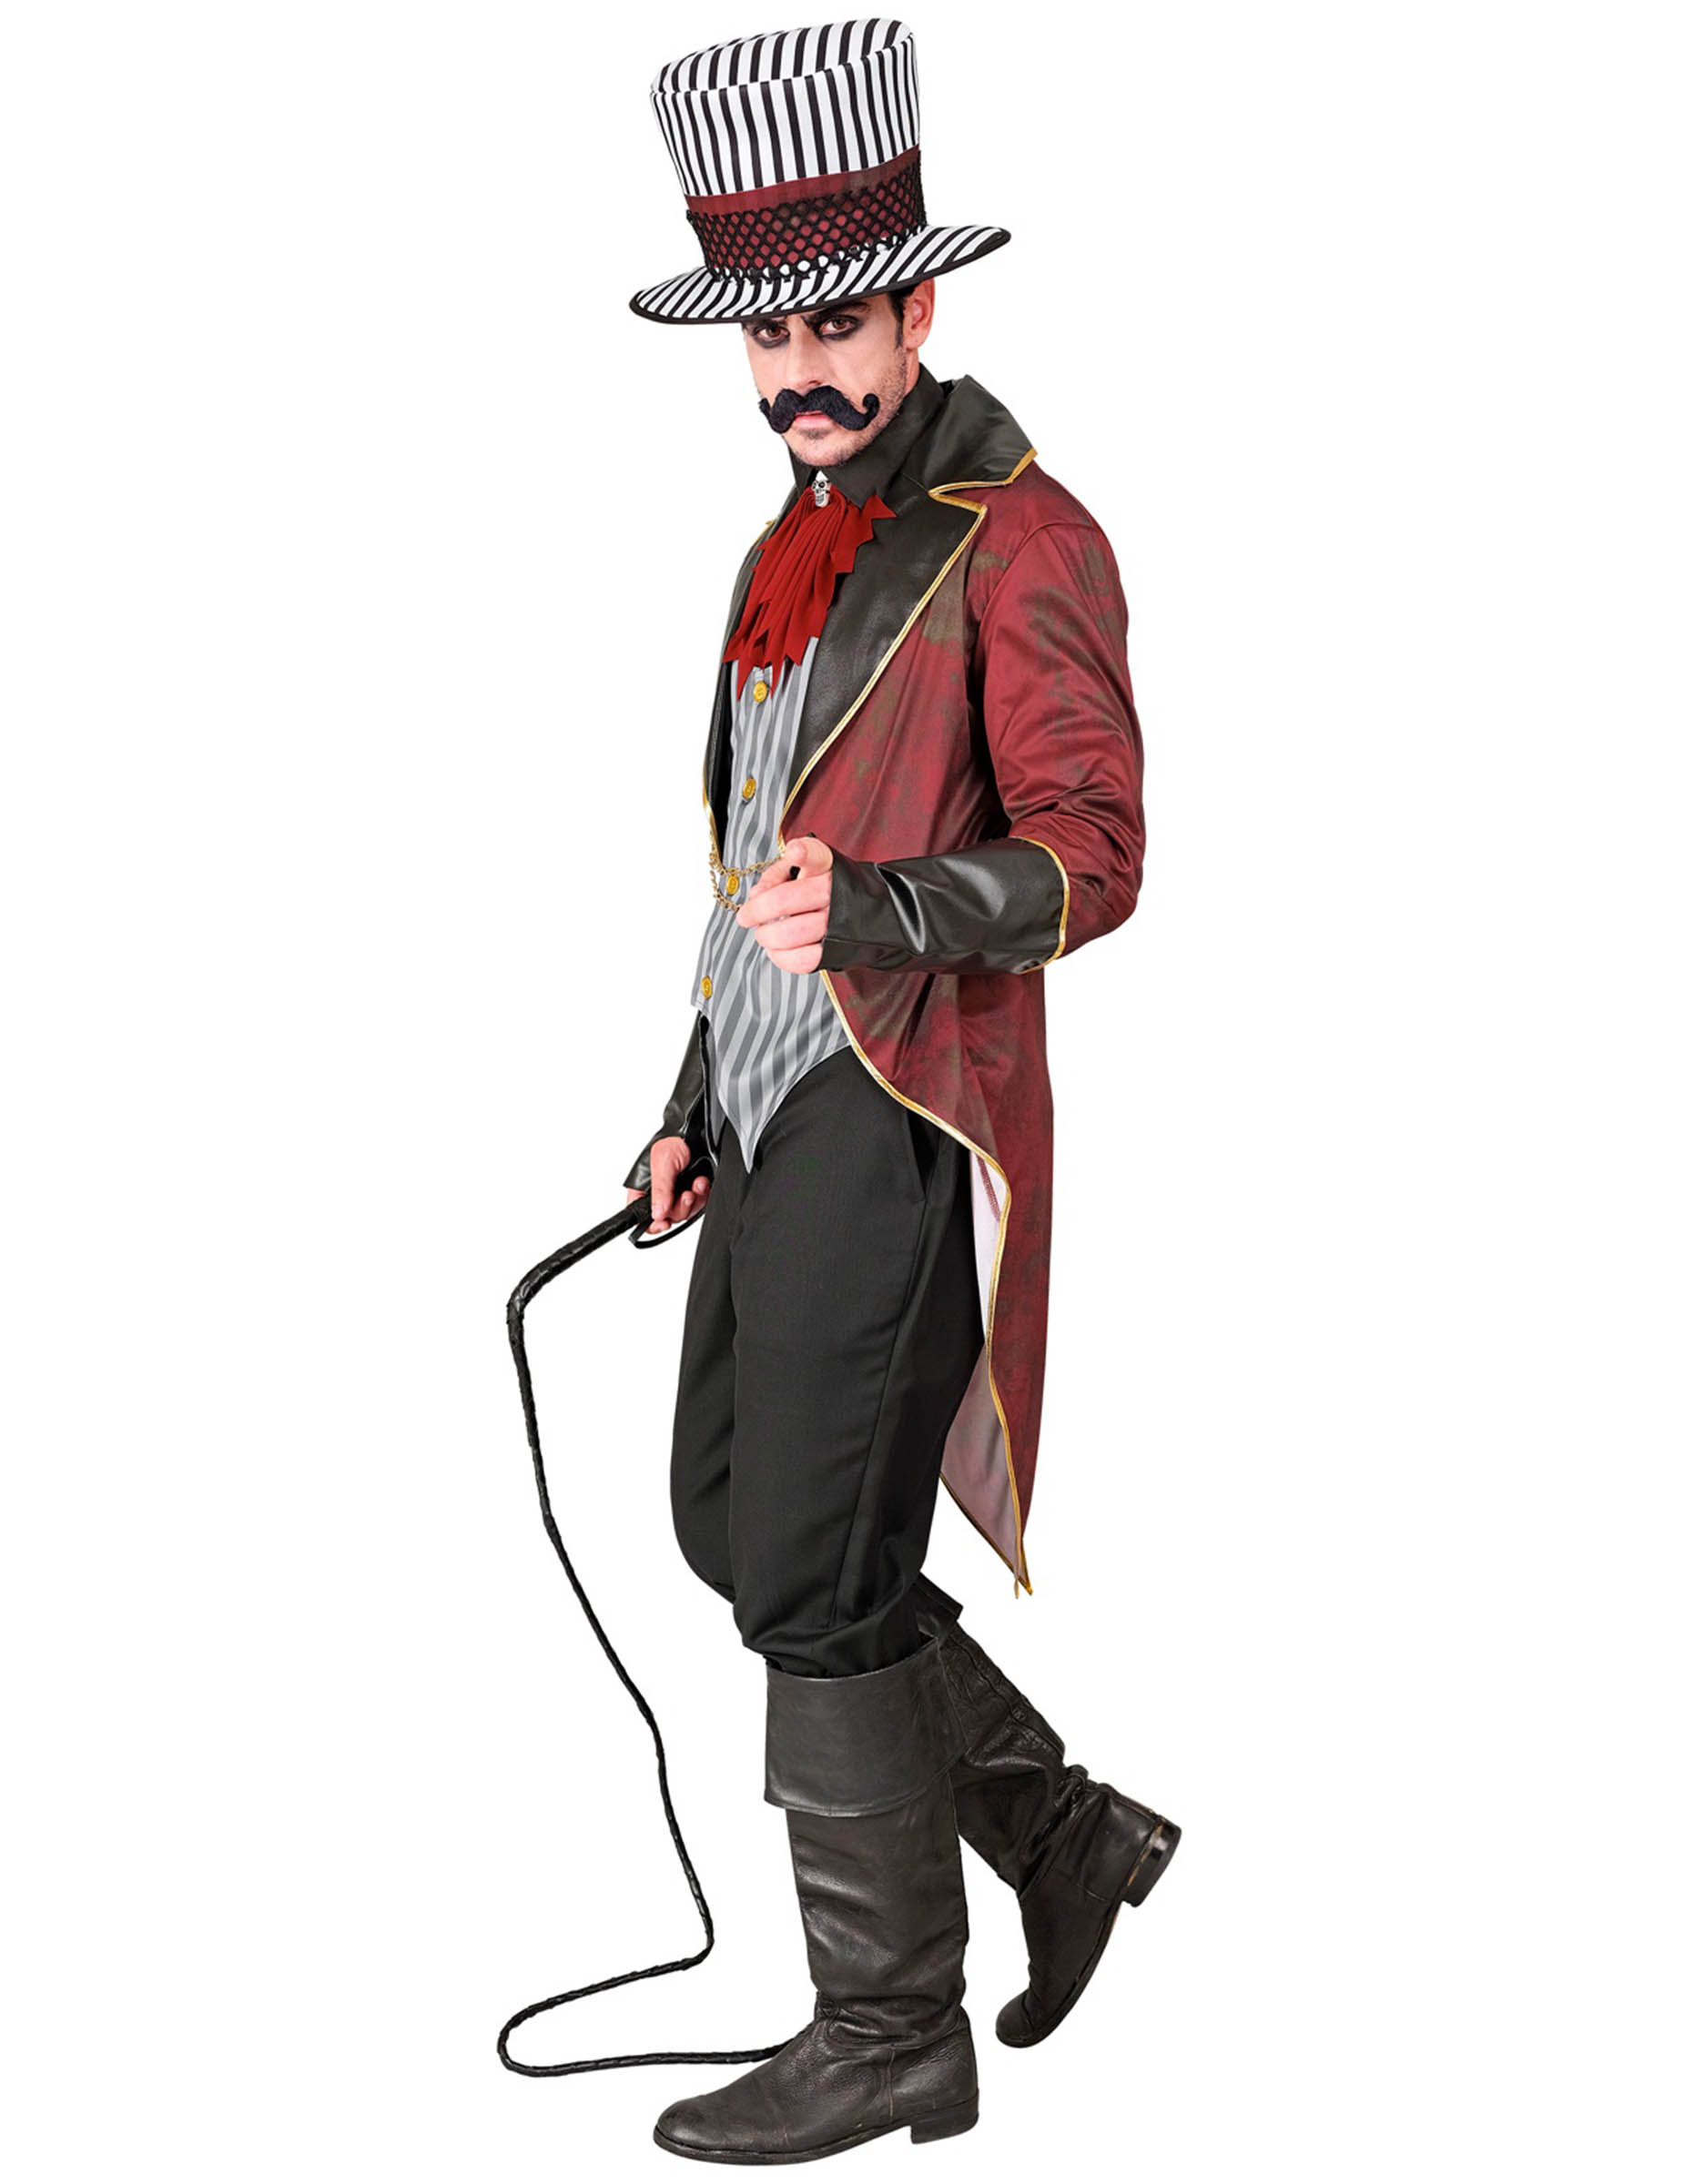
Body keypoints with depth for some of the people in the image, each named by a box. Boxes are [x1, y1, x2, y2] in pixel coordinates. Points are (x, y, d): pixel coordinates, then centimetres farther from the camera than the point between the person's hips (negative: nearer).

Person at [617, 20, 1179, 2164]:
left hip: (903, 1123, -9)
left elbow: (1089, 854, -18)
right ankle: (1066, 1829, 28)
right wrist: (697, 1103, 21)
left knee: (813, 1581, -6)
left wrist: (881, 907, -35)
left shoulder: (1024, 542, -10)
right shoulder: (794, 548, 18)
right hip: (777, 1113, 9)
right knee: (729, 1522, 14)